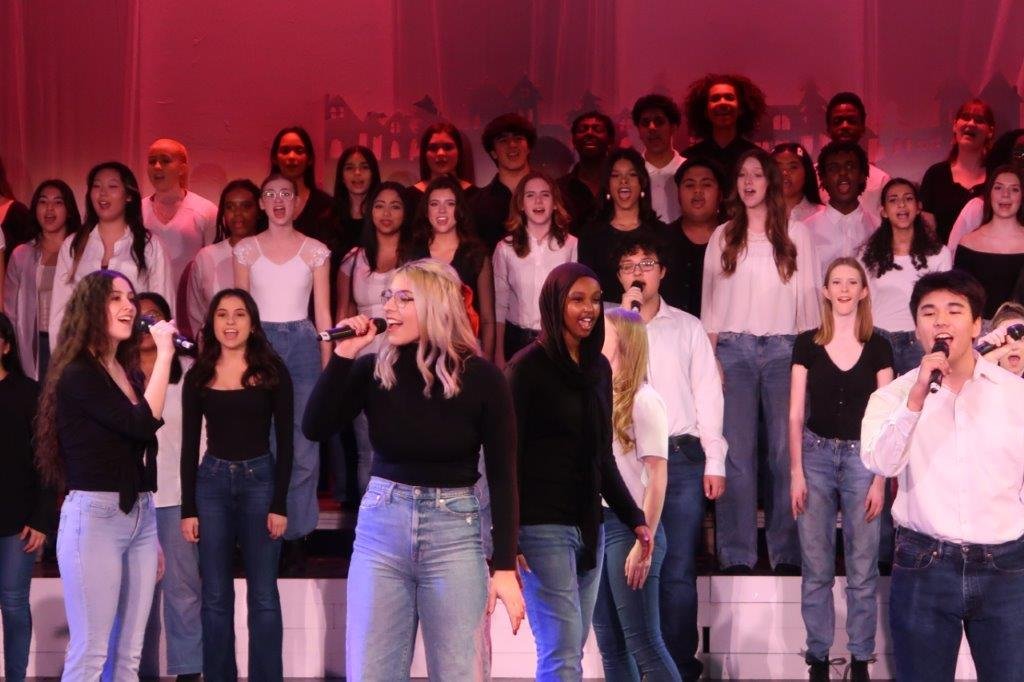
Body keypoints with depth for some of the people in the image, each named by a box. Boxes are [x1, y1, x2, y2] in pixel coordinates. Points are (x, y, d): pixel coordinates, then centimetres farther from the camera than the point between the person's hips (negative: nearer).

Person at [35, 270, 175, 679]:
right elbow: (143, 423, -20)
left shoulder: (130, 374, 16)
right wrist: (164, 353, -14)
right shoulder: (77, 374, -9)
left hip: (141, 516, 8)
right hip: (94, 516, -8)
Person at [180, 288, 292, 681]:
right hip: (212, 482, 2)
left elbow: (284, 441, -1)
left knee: (263, 597, 0)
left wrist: (280, 504, -8)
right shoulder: (198, 376, 6)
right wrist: (188, 508, 0)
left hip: (260, 480, -2)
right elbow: (189, 446, 6)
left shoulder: (272, 371, 0)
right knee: (216, 598, 5)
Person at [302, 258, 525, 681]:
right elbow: (314, 428, -9)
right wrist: (343, 355, -14)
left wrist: (505, 566, -8)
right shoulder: (372, 371, 1)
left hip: (454, 533, -2)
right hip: (380, 529, 2)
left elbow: (502, 477, -4)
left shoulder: (480, 378, -6)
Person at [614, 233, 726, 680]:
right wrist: (624, 315, -9)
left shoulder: (688, 328, 11)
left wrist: (715, 462, 2)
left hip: (681, 457, 0)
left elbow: (707, 394, 8)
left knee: (678, 570, -1)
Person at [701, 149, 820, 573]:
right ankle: (736, 554, -1)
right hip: (734, 347, 0)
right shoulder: (723, 237, 12)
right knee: (736, 452, -4)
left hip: (783, 348, 0)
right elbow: (710, 299, 9)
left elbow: (807, 295, 9)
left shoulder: (796, 234, 10)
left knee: (786, 450, -5)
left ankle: (787, 552, 1)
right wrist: (711, 354, 0)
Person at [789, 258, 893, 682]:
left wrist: (880, 477, -4)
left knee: (863, 568, 3)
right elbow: (796, 414, 3)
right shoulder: (807, 344, 4)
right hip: (816, 456, 0)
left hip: (862, 458, 0)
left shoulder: (877, 347, 3)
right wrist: (796, 473, -3)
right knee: (815, 568, 3)